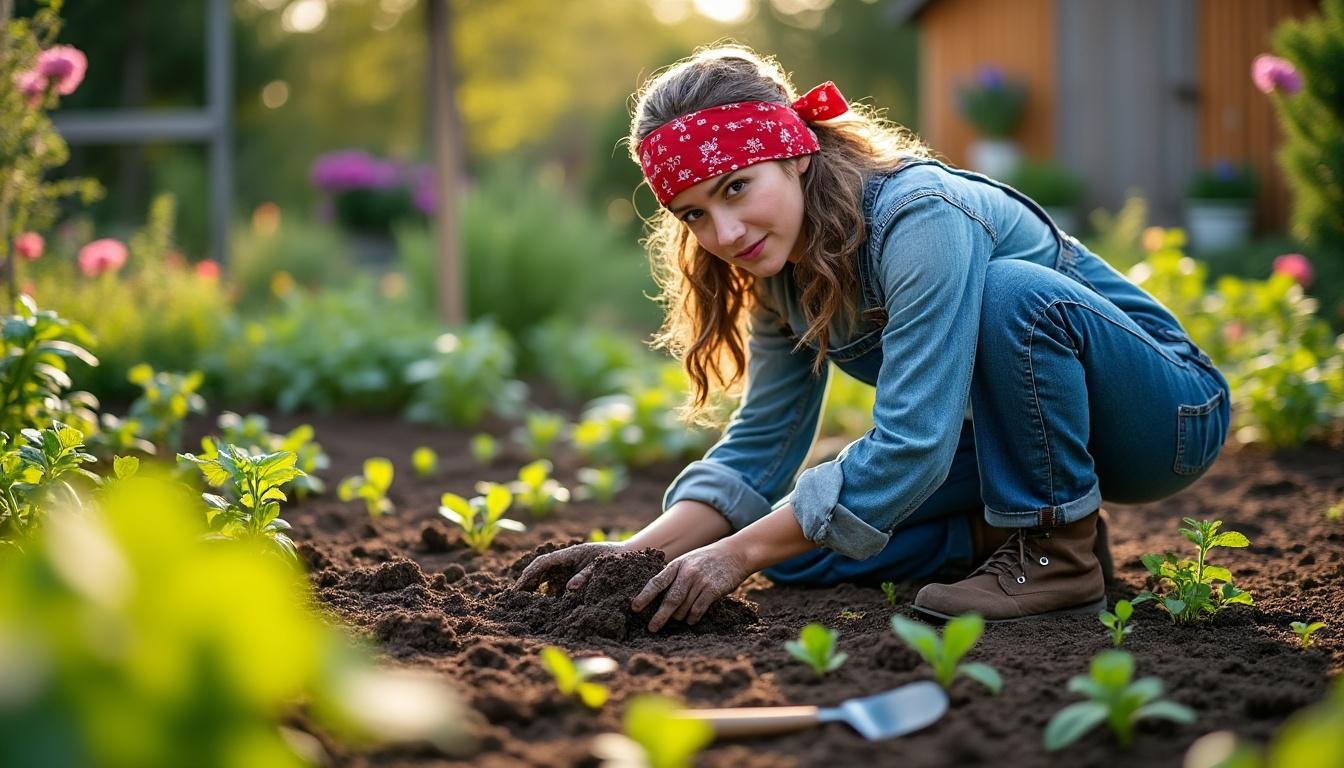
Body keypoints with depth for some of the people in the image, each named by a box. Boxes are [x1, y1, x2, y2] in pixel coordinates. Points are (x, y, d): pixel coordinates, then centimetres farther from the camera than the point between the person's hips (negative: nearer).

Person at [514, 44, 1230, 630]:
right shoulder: (779, 266, -4)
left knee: (1011, 291, -37)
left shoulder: (920, 217, -30)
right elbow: (760, 445, -2)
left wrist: (738, 555, -32)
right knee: (796, 540, -9)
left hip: (1169, 411, -6)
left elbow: (911, 445, -35)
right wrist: (642, 551, -18)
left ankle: (1060, 551, -18)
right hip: (1026, 419, 7)